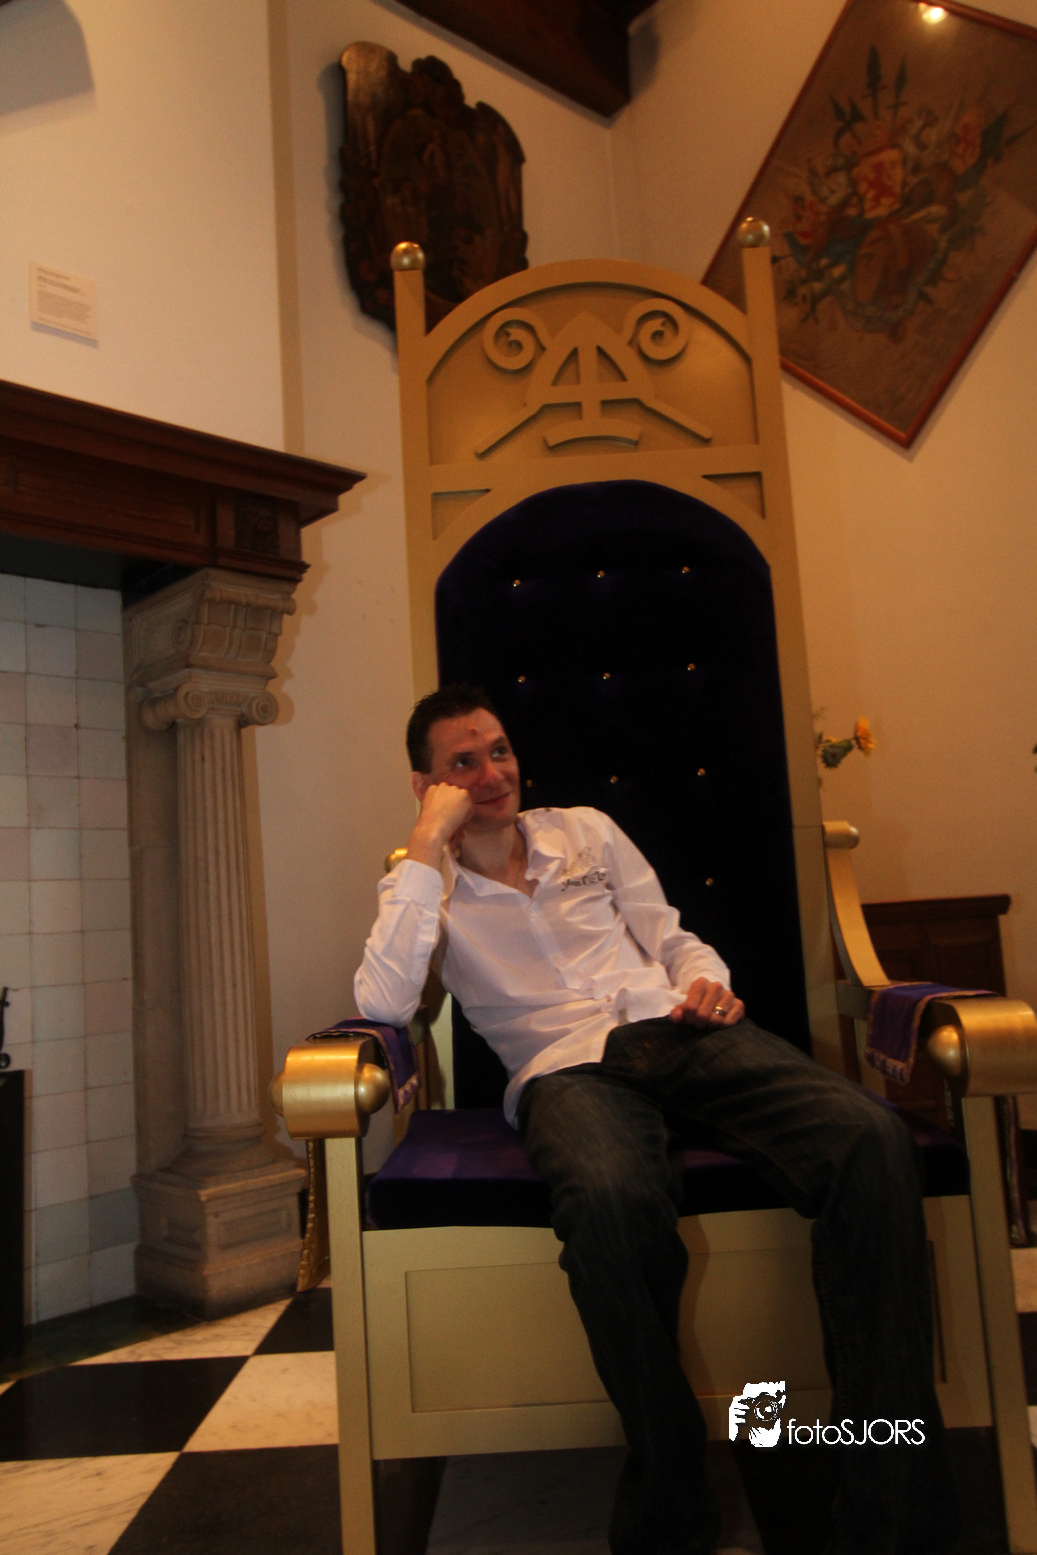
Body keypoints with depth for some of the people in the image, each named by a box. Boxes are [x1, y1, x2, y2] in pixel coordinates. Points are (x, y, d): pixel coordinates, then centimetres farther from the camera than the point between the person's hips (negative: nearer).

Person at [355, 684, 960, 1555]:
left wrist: (706, 983, 0)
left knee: (873, 1141, -27)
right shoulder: (421, 888, 14)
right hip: (568, 1068, -3)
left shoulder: (586, 830, 23)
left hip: (678, 1031, 4)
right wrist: (428, 845, -7)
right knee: (611, 1199, -40)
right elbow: (382, 1006, -7)